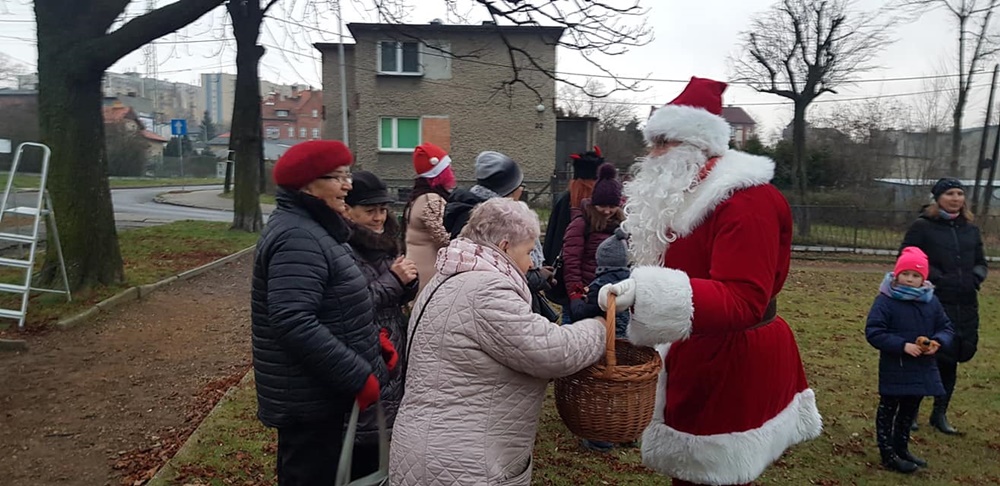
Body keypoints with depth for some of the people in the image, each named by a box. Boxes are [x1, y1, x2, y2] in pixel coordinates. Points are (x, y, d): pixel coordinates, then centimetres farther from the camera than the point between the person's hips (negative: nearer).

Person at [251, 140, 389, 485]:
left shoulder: (312, 227, 11)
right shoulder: (297, 237, -23)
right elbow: (294, 324, -31)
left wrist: (372, 340, 12)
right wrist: (359, 376, -26)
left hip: (317, 389, 10)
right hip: (308, 397, -10)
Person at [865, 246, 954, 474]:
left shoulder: (931, 302, 3)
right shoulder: (885, 300, -14)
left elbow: (945, 327, 11)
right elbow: (873, 332, -17)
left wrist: (938, 342, -10)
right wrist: (902, 346, -25)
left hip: (923, 369, 6)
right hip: (894, 368, -6)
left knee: (909, 411, 18)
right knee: (888, 410, 4)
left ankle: (901, 449, 33)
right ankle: (888, 454, 12)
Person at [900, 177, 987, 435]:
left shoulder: (971, 230, 13)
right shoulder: (921, 227, -5)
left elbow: (981, 263, 20)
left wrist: (975, 278, 0)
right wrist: (935, 278, -16)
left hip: (964, 307, 5)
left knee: (950, 360, 12)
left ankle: (940, 413, 26)